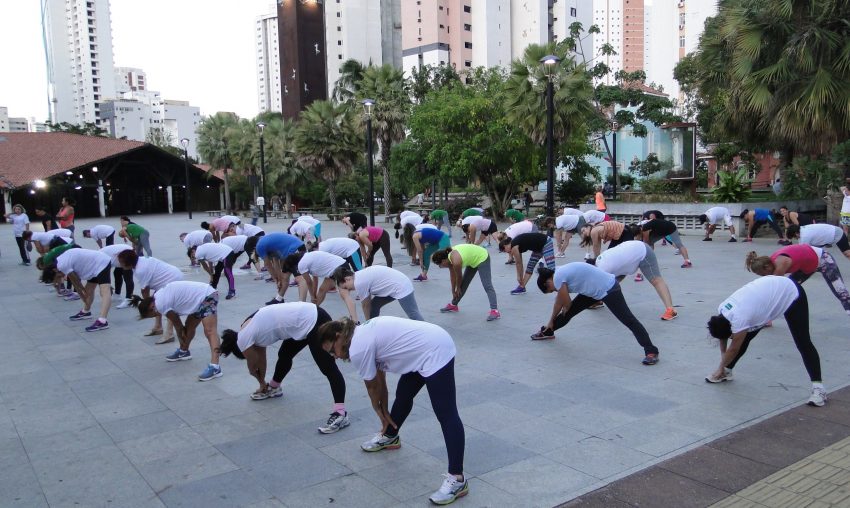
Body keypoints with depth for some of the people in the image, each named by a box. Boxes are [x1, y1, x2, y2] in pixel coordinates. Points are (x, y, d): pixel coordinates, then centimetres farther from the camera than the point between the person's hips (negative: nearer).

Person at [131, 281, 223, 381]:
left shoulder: (160, 304, -14)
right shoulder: (159, 296, 13)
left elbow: (177, 323, -1)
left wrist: (181, 336, 16)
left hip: (207, 297, -10)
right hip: (201, 296, 10)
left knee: (209, 330, -22)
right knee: (189, 327, 23)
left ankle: (214, 367, -34)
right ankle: (183, 351, 47)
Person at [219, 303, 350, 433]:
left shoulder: (243, 339, -5)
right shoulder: (249, 329, 19)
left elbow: (253, 367, 13)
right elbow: (261, 357, 32)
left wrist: (262, 382, 34)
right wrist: (263, 385, 42)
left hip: (313, 322, -10)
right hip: (309, 315, 10)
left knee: (328, 368, -14)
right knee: (284, 355, 26)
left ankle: (341, 414, -17)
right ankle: (273, 388, 49)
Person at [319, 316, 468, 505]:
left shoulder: (357, 349, -15)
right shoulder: (364, 334, 13)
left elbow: (373, 386, 1)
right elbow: (380, 380, 18)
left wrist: (380, 411, 20)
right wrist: (385, 412, 23)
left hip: (435, 353, -10)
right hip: (432, 343, 10)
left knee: (446, 415, -11)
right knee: (403, 395, 25)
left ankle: (457, 479, -11)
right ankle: (390, 437, 48)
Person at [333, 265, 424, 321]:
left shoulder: (359, 283, -17)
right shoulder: (358, 276, 11)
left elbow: (365, 305, -4)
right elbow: (368, 302, 14)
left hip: (401, 288, -11)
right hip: (393, 287, 11)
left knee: (413, 315, -8)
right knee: (373, 305, 13)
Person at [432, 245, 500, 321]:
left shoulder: (455, 261, -33)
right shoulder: (448, 256, -8)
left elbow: (459, 277, -14)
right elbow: (453, 276, 3)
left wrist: (458, 289, 4)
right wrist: (453, 291, 10)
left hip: (482, 258, -9)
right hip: (473, 259, 9)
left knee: (487, 286, -18)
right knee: (463, 284, 15)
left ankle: (495, 311, -24)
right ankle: (453, 305, 27)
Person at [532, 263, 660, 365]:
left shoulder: (558, 278, -20)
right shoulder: (560, 273, 9)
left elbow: (567, 303, -10)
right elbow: (559, 300, 21)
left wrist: (563, 311, 14)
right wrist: (551, 322, 29)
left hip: (608, 290, -10)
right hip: (594, 290, 10)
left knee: (628, 320, -13)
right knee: (570, 311, 16)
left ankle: (651, 352, -13)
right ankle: (548, 332, 35)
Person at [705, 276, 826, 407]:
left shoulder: (739, 318, -37)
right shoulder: (722, 309, -13)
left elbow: (734, 349, -22)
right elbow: (722, 332, 3)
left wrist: (721, 368, -5)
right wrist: (725, 369, 9)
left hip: (791, 294, -8)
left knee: (803, 343, -15)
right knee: (745, 337, 4)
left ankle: (818, 387, -13)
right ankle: (727, 372, 17)